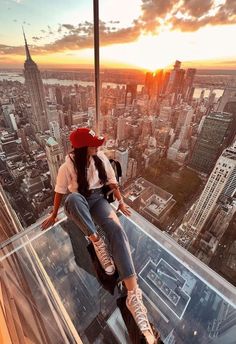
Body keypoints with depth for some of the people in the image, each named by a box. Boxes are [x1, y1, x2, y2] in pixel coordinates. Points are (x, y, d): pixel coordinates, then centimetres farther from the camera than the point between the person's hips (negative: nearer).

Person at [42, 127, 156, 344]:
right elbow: (60, 192, -1)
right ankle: (97, 242, -28)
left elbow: (112, 181, 5)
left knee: (116, 229, -28)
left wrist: (121, 201, 5)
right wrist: (54, 215, 11)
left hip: (98, 199, 1)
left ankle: (133, 294, -29)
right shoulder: (68, 167, -12)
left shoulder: (100, 157, -4)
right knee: (73, 198, -40)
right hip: (79, 204, -1)